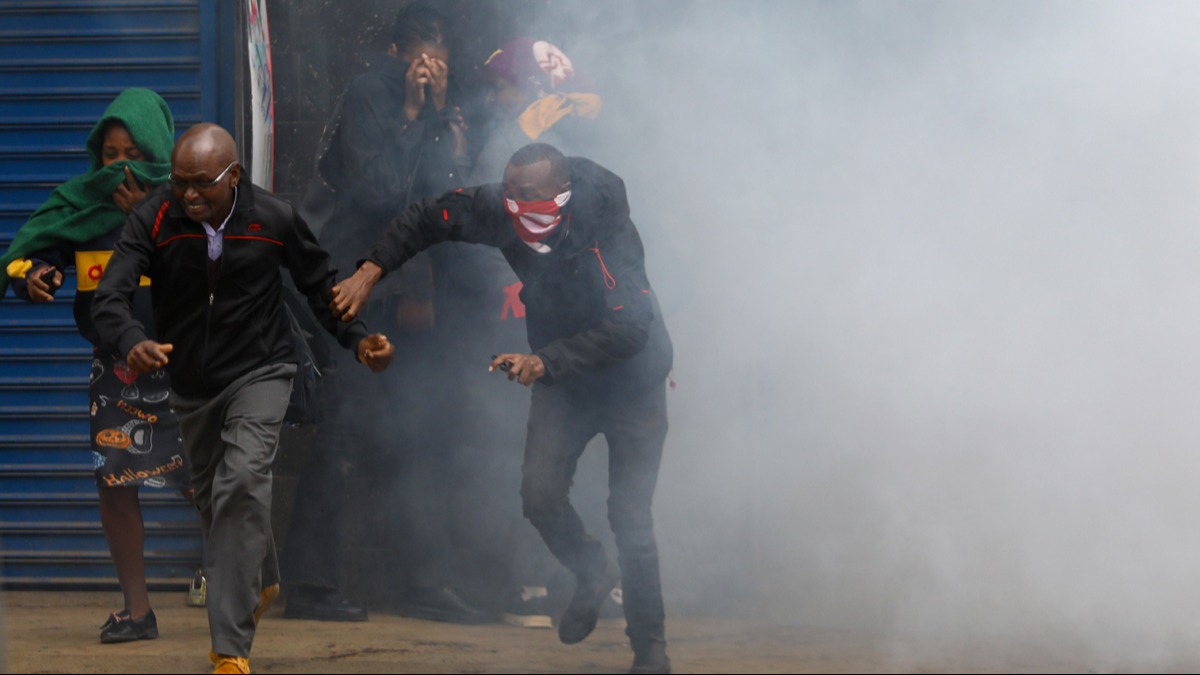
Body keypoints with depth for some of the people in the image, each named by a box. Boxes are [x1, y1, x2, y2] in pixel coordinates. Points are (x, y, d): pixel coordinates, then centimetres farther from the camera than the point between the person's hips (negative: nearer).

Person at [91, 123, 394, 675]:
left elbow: (320, 288, -1)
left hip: (260, 372, -3)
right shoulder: (154, 219, -17)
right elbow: (110, 297, -26)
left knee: (242, 484, -24)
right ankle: (261, 583, 53)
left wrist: (358, 339, -18)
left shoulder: (275, 219, -15)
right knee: (211, 497, 20)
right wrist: (132, 341, -48)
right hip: (191, 381, 3)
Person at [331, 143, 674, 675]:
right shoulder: (500, 211, -16)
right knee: (539, 492, -11)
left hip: (630, 380, -5)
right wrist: (370, 271, -13)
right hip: (561, 377, 5)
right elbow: (428, 218, -1)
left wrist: (544, 362, -45)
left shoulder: (607, 230, -32)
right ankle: (592, 575, 19)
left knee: (629, 515, -11)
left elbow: (628, 327, -39)